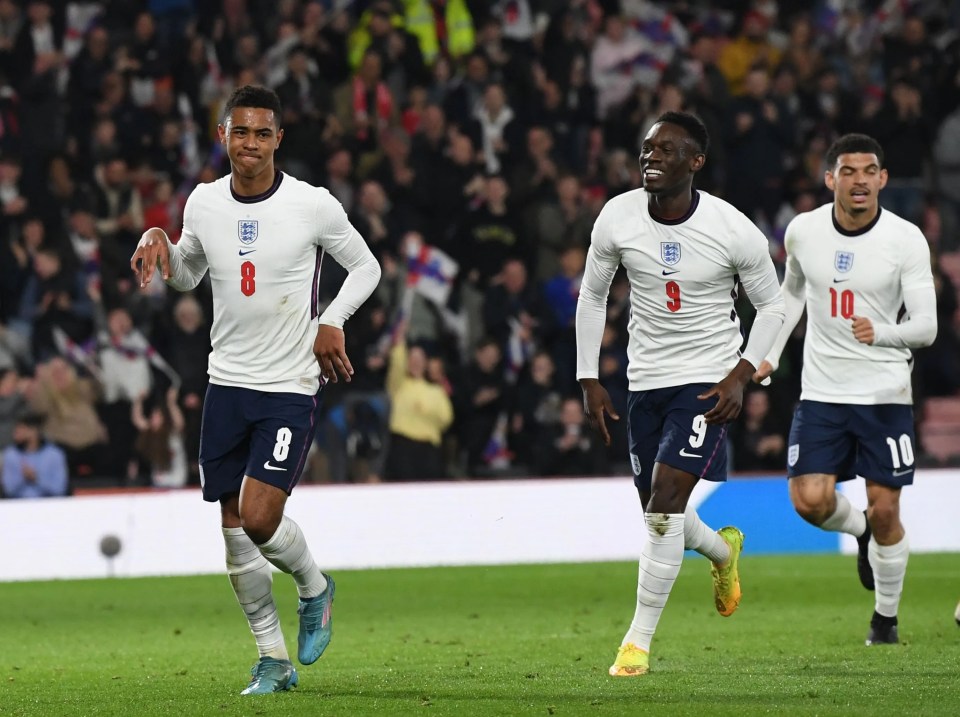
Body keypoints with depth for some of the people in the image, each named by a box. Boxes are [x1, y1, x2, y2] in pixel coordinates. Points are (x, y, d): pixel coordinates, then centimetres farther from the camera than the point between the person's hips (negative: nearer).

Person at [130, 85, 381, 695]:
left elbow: (366, 266, 5)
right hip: (228, 381, 5)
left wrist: (332, 322, -8)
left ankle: (315, 587, 17)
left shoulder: (313, 205, -9)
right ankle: (274, 660, 17)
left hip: (291, 386, -4)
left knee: (260, 519, -16)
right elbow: (186, 275, 21)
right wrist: (160, 244, 0)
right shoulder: (204, 203, 3)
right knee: (234, 530, 4)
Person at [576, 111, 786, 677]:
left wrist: (742, 375, -12)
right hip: (646, 380, 4)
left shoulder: (734, 231, -15)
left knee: (665, 498, -18)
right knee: (658, 511, 12)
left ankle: (640, 640, -9)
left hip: (708, 380, -4)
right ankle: (724, 550, 48)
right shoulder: (617, 218, -7)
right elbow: (593, 295, 8)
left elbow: (772, 304, -1)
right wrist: (589, 379, 3)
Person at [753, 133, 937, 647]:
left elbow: (926, 327, -13)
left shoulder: (906, 239, -11)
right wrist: (770, 352, 18)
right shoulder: (803, 231, -2)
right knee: (810, 501, -12)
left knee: (884, 511, -1)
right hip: (821, 392, 2)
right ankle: (861, 532, 24)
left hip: (885, 393, -2)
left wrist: (881, 333, -33)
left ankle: (886, 618, 21)